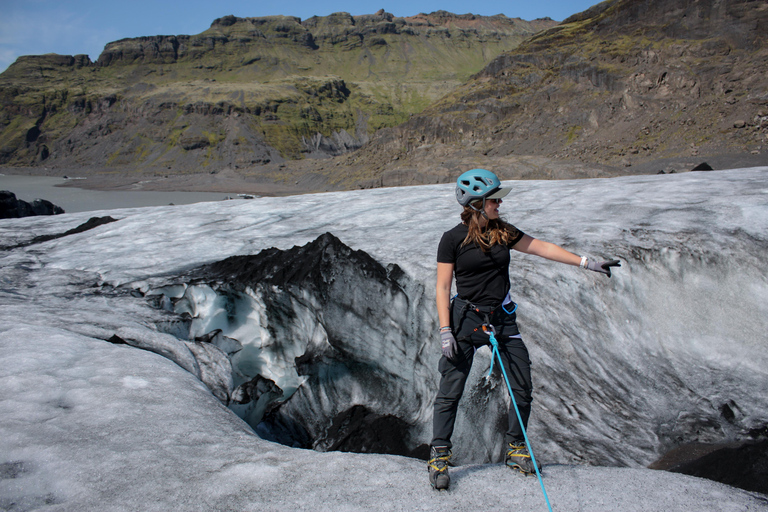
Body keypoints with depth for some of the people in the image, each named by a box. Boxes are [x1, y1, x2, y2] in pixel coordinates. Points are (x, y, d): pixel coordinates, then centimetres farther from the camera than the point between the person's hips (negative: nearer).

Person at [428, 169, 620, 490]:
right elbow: (442, 287, -7)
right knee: (450, 391, -5)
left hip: (503, 319, 5)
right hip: (466, 319, -5)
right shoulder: (453, 239, -7)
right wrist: (445, 331, -13)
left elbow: (543, 248, 11)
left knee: (522, 388, 4)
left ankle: (515, 449, 25)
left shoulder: (503, 233, 7)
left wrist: (587, 263, 8)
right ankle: (439, 457, 10)